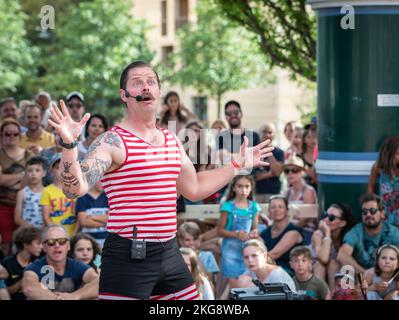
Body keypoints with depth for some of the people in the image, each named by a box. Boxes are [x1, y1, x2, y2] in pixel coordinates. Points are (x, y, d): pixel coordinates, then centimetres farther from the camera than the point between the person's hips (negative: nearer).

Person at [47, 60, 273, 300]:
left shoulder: (172, 140, 14)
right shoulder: (113, 142, -9)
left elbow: (194, 188, 27)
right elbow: (76, 189, -20)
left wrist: (238, 165, 30)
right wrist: (69, 145, -34)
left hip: (169, 252, 7)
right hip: (129, 257, -7)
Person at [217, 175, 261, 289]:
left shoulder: (254, 207, 6)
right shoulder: (228, 206, -4)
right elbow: (220, 230, -4)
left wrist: (253, 233, -8)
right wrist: (236, 234, -19)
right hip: (231, 249, -3)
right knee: (234, 285, -6)